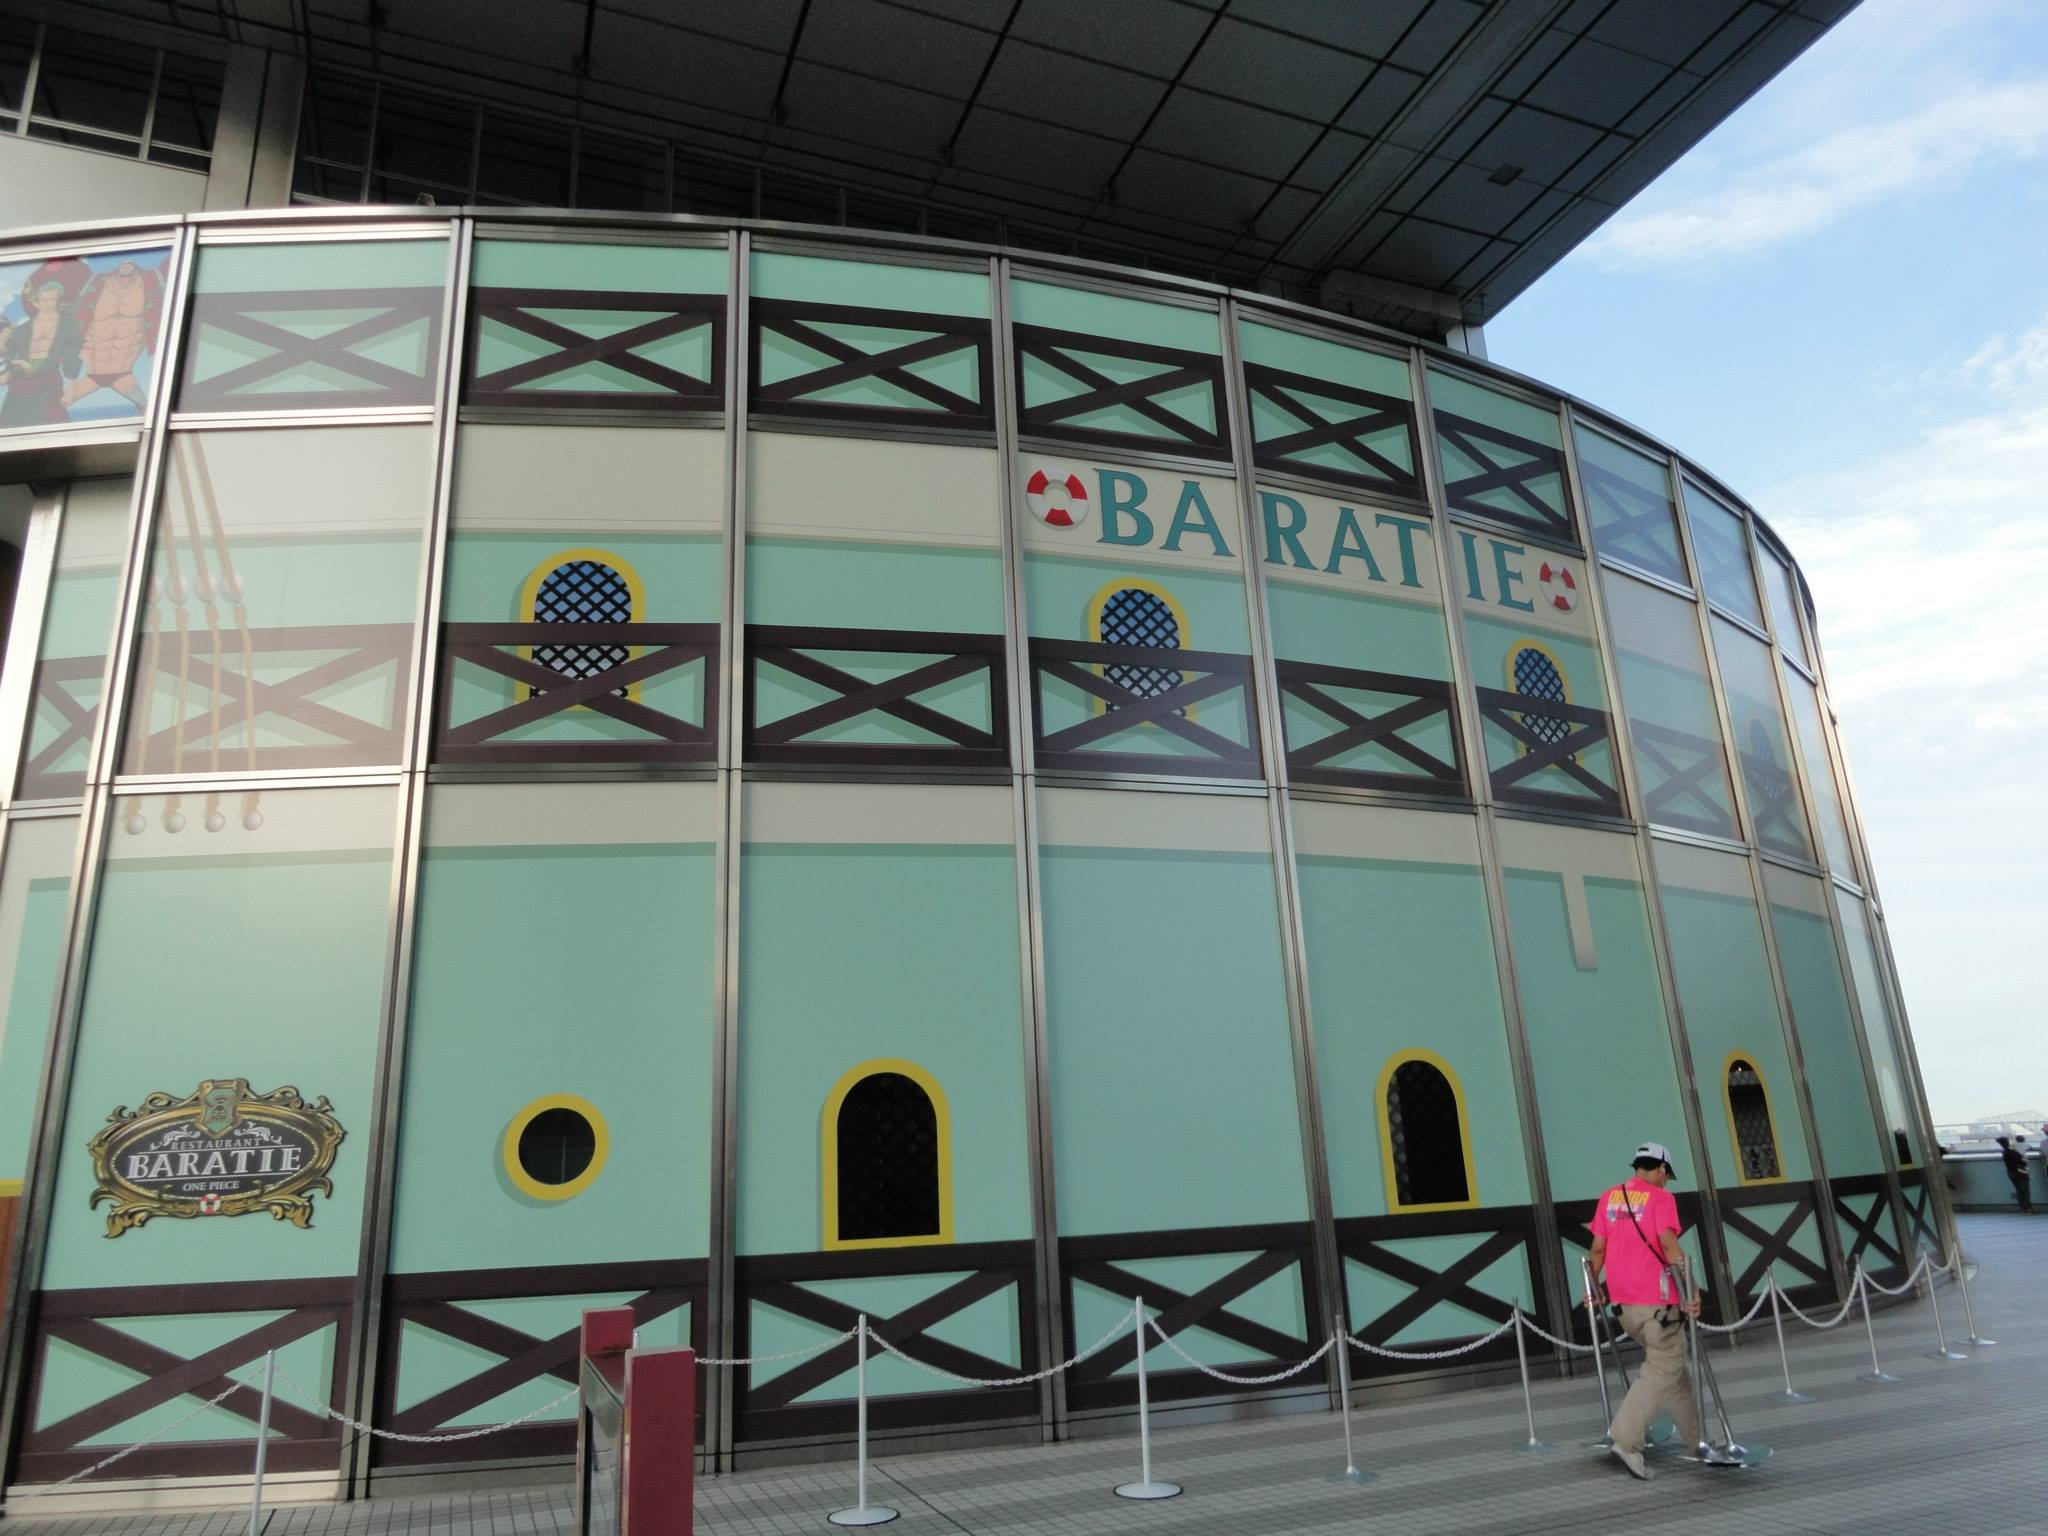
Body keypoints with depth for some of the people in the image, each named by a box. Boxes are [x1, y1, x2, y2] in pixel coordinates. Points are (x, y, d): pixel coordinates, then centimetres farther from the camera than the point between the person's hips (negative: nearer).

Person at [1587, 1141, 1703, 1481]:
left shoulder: (1609, 1197, 12)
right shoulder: (1661, 1198, -6)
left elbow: (1598, 1247, 12)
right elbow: (1668, 1243, -20)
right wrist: (1690, 1289, -22)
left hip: (1623, 1301, 7)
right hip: (1657, 1301, -7)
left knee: (1670, 1364, 21)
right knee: (1663, 1371, -2)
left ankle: (1698, 1437, 27)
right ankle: (1626, 1441, -11)